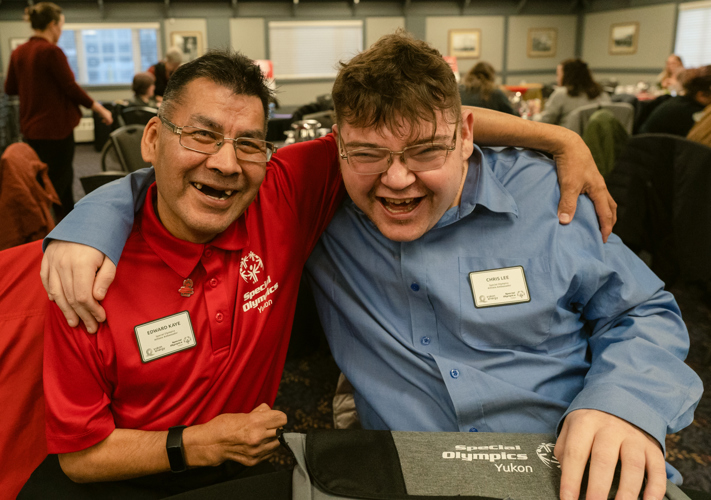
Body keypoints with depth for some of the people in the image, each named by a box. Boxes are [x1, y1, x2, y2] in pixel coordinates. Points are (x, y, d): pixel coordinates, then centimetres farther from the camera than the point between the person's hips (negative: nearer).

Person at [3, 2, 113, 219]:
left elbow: (10, 88, 13)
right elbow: (71, 88, -15)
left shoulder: (18, 53, 6)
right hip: (55, 128, -8)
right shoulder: (51, 51, -16)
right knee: (56, 185, 0)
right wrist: (100, 109, -5)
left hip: (30, 128, 8)